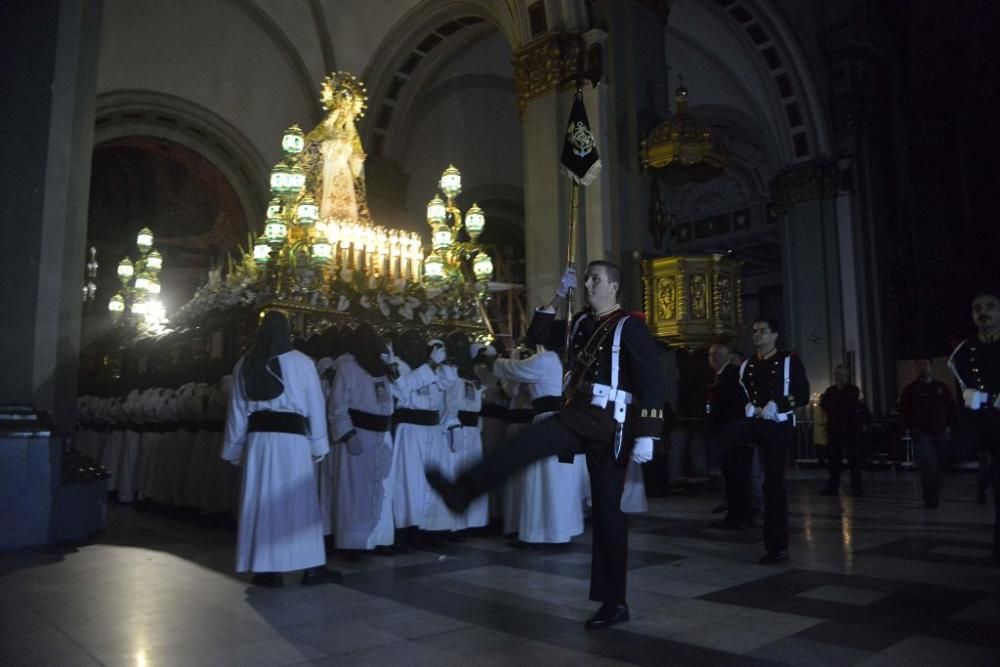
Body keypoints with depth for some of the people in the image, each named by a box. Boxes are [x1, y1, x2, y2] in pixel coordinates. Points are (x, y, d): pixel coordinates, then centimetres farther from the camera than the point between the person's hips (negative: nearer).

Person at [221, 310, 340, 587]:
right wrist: (318, 445, 7)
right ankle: (311, 567, 10)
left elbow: (237, 411, 12)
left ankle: (267, 569, 13)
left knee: (262, 501, 9)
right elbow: (315, 406, 1)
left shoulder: (245, 365, 9)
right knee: (299, 501, 5)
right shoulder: (301, 362, -2)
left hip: (258, 438, 3)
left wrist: (234, 450, 19)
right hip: (292, 438, -3)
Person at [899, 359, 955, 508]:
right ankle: (930, 499, -13)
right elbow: (903, 411, -1)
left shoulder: (941, 387, 9)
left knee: (937, 466, 9)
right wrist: (909, 428, -10)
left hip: (940, 434, 4)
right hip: (921, 434, -4)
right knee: (928, 463, -20)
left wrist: (948, 426, 7)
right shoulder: (911, 389, -1)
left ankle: (934, 499, 21)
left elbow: (951, 407, 15)